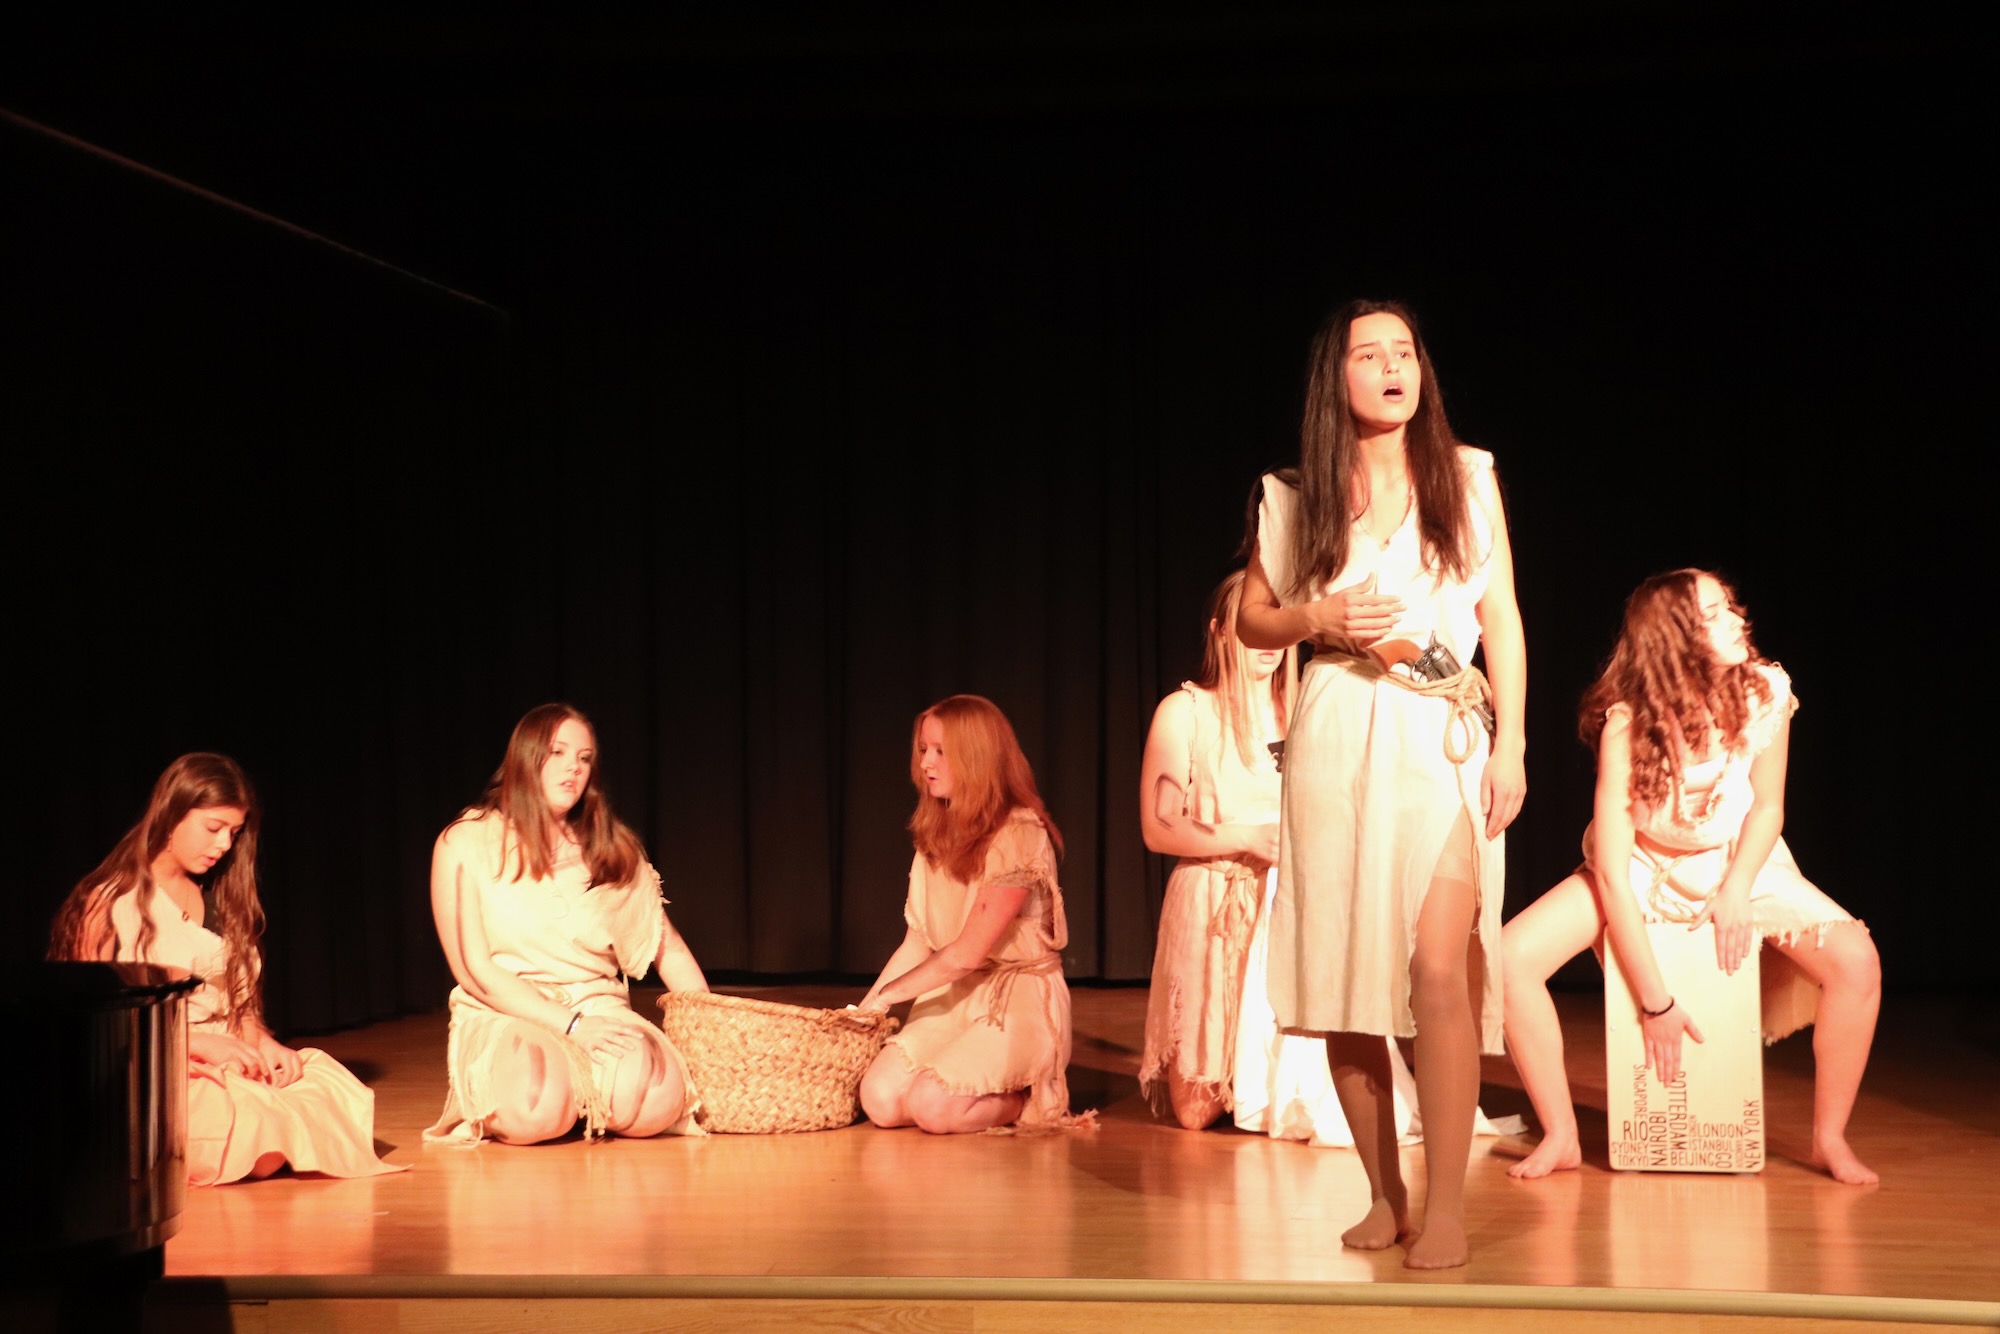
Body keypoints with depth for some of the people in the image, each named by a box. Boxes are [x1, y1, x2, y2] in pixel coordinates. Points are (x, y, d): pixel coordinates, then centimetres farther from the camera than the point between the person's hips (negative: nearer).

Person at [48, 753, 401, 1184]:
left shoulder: (217, 899, 17)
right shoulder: (110, 902, -3)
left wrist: (265, 1044, -6)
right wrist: (202, 1043, -18)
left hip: (226, 1063, 6)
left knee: (338, 1091, -23)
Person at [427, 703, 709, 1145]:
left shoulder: (612, 849, 9)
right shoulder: (466, 843, -2)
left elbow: (668, 949, 14)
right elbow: (474, 969, -7)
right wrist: (571, 1024, -17)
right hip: (504, 1016, -3)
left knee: (658, 1098, -32)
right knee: (537, 1107, -38)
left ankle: (586, 1102, 3)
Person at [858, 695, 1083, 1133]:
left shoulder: (1019, 834, -16)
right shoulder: (937, 834, 10)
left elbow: (968, 951, -18)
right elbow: (918, 939, 8)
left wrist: (887, 995, -11)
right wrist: (867, 1007, -3)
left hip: (1017, 1001, -7)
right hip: (950, 997, 7)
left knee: (931, 1106, -27)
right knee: (879, 1098, -14)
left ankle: (1030, 1097, 1)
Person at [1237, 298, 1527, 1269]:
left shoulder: (1468, 477, 5)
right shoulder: (1295, 497, 6)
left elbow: (1502, 618, 6)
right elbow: (1251, 619, 13)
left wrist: (1511, 745, -1)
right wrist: (1319, 621, -7)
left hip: (1446, 739, -1)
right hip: (1336, 740, 1)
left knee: (1440, 967, -15)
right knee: (1342, 973, 1)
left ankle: (1446, 1208, -8)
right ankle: (1383, 1195, 15)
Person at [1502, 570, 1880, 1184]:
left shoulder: (1764, 692, -21)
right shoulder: (1628, 723, -27)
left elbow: (1768, 805, -4)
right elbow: (1610, 872, -28)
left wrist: (1736, 891, -21)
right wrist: (1654, 1002, -30)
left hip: (1740, 861, 1)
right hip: (1645, 866, -1)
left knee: (1856, 962, -24)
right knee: (1514, 957, -23)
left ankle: (1829, 1137, -2)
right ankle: (1560, 1136, -6)